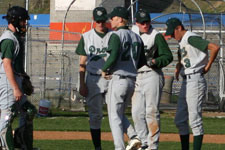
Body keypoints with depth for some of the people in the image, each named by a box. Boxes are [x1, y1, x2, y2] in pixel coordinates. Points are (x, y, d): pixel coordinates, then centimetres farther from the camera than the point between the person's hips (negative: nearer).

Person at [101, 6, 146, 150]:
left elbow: (113, 57, -22)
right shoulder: (137, 37, 13)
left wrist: (104, 70, -5)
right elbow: (142, 62, 14)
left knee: (115, 117, -1)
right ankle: (134, 137, -2)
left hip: (118, 79, -7)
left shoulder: (116, 35, -10)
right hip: (132, 80, 7)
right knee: (120, 115, 19)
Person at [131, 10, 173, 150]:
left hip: (152, 75, -6)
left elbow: (168, 56, -8)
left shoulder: (156, 36, -7)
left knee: (151, 111, -6)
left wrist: (154, 62, -23)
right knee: (137, 112, 4)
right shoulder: (133, 32, 10)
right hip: (136, 77, 6)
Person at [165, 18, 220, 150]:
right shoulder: (182, 41, 16)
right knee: (180, 120, 12)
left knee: (195, 120, -10)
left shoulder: (192, 38, -14)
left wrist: (208, 66, -13)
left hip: (195, 81, -10)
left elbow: (215, 48, -24)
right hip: (186, 83, 10)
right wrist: (178, 67, 10)